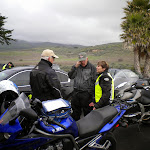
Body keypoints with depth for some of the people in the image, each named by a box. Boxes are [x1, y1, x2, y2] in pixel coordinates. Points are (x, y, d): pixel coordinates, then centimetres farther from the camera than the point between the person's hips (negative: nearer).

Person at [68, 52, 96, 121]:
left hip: (86, 93, -4)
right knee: (75, 110, 16)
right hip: (76, 92, 4)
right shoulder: (76, 66, 9)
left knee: (87, 111, 3)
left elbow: (94, 81, -3)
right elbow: (70, 76, 3)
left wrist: (91, 92, -10)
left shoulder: (92, 67, -1)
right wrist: (75, 67, -9)